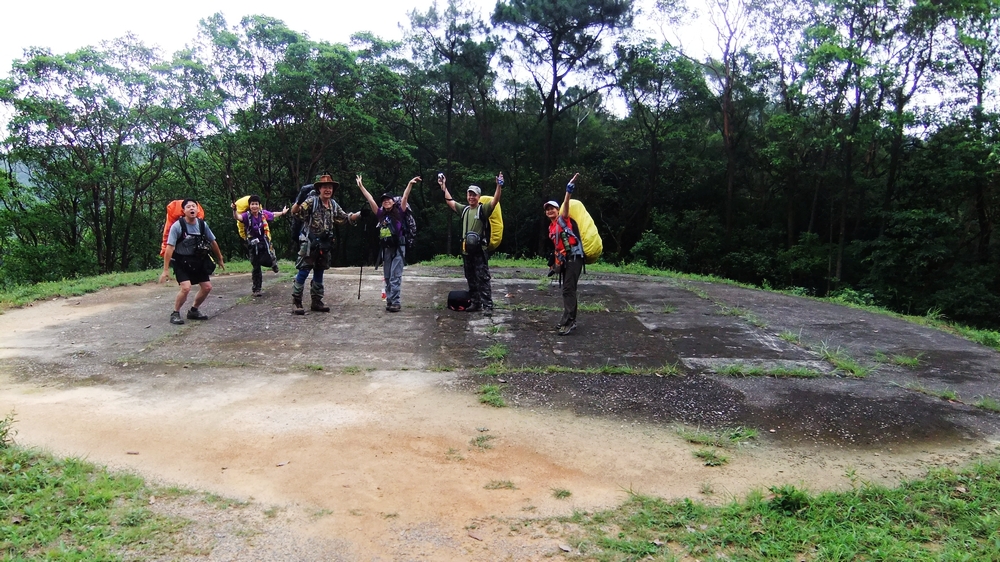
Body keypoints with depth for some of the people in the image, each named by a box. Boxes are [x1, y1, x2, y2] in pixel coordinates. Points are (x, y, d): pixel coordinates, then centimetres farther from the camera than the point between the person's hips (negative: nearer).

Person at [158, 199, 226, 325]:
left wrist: (220, 259, 17)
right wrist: (166, 270, -23)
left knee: (207, 287, 3)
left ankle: (193, 311, 24)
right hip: (181, 262, -6)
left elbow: (213, 242, 10)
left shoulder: (202, 224, -3)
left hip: (197, 261, 6)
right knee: (186, 287, -23)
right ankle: (175, 313, -3)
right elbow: (170, 248, -20)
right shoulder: (177, 226, -18)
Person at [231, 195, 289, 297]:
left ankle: (273, 261, 21)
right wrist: (234, 210, -55)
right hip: (253, 244, -1)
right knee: (256, 267, 7)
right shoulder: (247, 215, -14)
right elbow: (238, 217, -34)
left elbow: (273, 215, 17)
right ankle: (256, 289, 22)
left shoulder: (263, 213, -5)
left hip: (264, 242, 1)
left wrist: (282, 212, 34)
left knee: (269, 260, -19)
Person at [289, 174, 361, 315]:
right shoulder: (311, 201, -10)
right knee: (303, 272, -6)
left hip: (325, 245, 6)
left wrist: (360, 213, 2)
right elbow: (295, 211, -19)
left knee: (319, 273, 13)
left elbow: (345, 218, 17)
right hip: (309, 243, -6)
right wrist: (299, 201, -39)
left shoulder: (334, 205, 8)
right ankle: (296, 302, -1)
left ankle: (316, 302, 21)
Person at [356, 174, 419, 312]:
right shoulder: (380, 214, 9)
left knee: (395, 276, -7)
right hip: (385, 249, 5)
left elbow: (405, 198, -12)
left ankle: (395, 302, -7)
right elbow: (370, 200, 11)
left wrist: (410, 184, -22)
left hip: (398, 248, -5)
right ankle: (389, 301, 14)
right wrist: (361, 186, 12)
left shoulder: (399, 213, -1)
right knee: (387, 277, 8)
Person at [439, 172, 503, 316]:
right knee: (471, 279, 13)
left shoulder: (483, 209, -4)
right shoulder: (464, 209, 14)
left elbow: (495, 201, -20)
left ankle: (488, 306, -8)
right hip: (466, 250, 7)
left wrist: (499, 187, -33)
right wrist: (444, 187, 24)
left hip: (479, 250, -7)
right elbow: (449, 201, 24)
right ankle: (476, 303, 23)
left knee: (483, 279, -8)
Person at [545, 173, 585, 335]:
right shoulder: (551, 227, 18)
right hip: (564, 260, 9)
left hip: (574, 258, -9)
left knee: (568, 290, -12)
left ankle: (568, 323, -13)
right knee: (568, 290, 13)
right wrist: (555, 263, 19)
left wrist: (569, 191, -38)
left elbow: (566, 205, -22)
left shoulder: (563, 219, -4)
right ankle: (570, 320, 21)